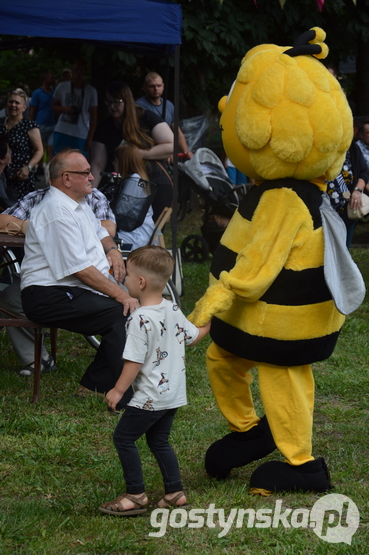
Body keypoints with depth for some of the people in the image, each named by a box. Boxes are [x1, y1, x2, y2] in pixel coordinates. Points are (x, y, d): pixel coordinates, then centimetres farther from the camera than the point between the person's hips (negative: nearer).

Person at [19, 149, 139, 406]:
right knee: (123, 314, -25)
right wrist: (120, 295, -21)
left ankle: (95, 384, 2)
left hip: (75, 289, 11)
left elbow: (99, 232, 33)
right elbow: (80, 269, -22)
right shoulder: (58, 213, -18)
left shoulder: (78, 204, 15)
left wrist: (112, 250, 10)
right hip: (50, 296, -11)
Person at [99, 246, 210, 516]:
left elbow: (134, 361, -20)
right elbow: (193, 337, 14)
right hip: (173, 394, 9)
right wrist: (210, 321, 33)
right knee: (159, 441, 18)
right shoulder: (172, 310, 2)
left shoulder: (141, 319, -21)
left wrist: (118, 390, -10)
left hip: (150, 398, -9)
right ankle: (175, 493, 20)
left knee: (123, 437, 1)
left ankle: (136, 494, 2)